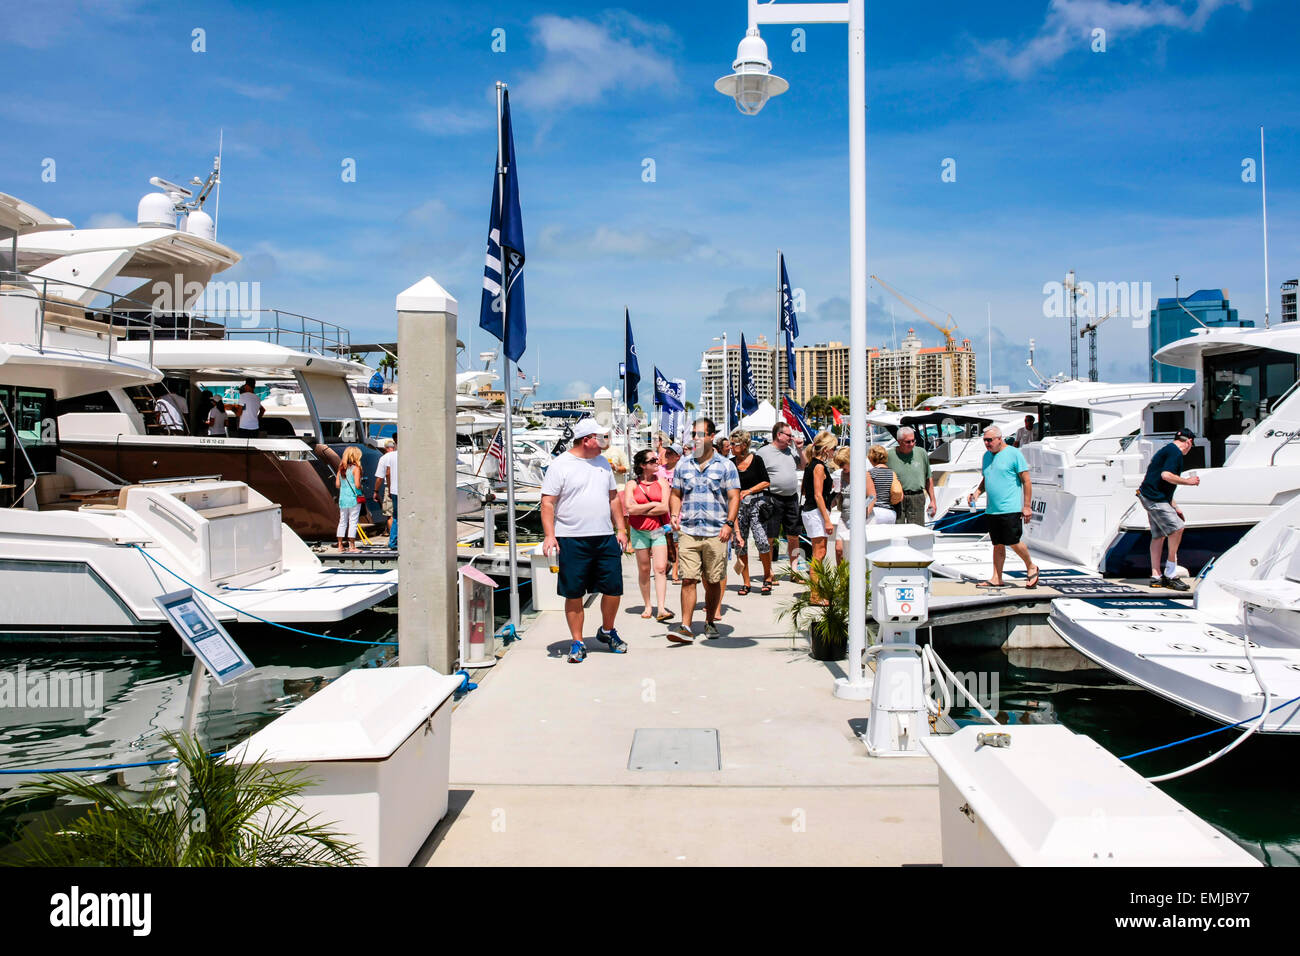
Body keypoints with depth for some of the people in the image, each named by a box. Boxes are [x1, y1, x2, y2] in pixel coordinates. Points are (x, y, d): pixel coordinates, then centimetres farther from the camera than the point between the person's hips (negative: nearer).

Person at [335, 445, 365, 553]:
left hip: (342, 498, 6)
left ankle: (340, 546, 15)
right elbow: (357, 485, -18)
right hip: (354, 498, -5)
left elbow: (337, 485, 7)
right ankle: (352, 546, 3)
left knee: (342, 522, 12)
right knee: (353, 522, 0)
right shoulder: (355, 468, -10)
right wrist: (361, 488, 3)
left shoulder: (341, 468, 7)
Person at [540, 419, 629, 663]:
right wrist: (549, 535, -16)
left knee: (614, 588, 4)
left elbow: (613, 497, 20)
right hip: (572, 540, -5)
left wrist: (621, 529, 14)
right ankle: (577, 643, 14)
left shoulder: (602, 463, 14)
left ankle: (607, 632, 28)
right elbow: (548, 503, -7)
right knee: (574, 594, 1)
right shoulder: (560, 465, -4)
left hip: (605, 538, 5)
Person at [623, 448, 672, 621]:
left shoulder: (661, 482, 5)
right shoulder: (631, 485, 1)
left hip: (659, 530, 0)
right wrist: (652, 504, -8)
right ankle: (647, 606, 18)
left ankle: (661, 608, -13)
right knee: (644, 570, 6)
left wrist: (641, 510, -8)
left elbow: (665, 508, -7)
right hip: (639, 532, 0)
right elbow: (629, 509, -13)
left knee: (660, 568, -10)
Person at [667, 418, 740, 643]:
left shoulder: (725, 466, 4)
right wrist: (675, 515, 1)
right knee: (688, 579, -6)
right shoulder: (683, 466, 12)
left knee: (713, 581, 7)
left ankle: (710, 622, 23)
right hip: (688, 532, 2)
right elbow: (676, 495, 20)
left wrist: (729, 523, -11)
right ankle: (685, 628, -7)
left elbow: (734, 497, 1)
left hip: (716, 533, -1)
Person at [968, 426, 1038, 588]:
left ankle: (1031, 567, 17)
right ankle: (996, 579, 11)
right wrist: (976, 493, 7)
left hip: (1011, 509, -7)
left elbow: (1026, 481, -6)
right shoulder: (987, 456, 15)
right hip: (991, 510, 7)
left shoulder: (1014, 453, -5)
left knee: (1013, 542, -6)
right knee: (998, 545, 8)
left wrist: (1026, 507, -10)